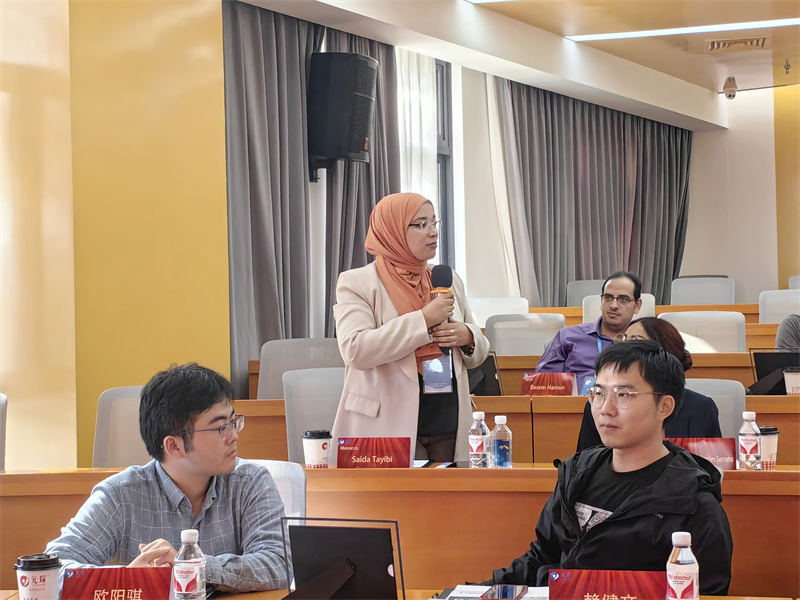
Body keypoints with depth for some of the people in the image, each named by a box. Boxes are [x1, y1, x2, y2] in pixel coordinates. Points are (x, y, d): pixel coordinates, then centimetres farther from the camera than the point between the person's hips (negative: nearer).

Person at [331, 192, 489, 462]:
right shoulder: (357, 283, -1)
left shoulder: (448, 280, 15)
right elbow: (354, 350, -16)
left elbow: (478, 353, 23)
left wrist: (467, 337, -2)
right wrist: (423, 320, -17)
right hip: (387, 428, -5)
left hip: (448, 425, 5)